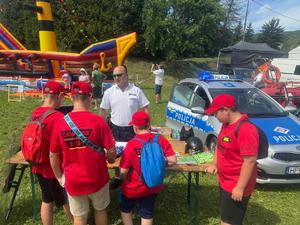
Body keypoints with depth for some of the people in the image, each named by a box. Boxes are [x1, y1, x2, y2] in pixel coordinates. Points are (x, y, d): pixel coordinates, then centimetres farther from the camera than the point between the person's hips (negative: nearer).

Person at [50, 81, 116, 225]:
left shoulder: (60, 123, -12)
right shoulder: (98, 121, -18)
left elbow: (53, 156, -3)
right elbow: (111, 151, -13)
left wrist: (60, 177, 11)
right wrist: (110, 159, 9)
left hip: (73, 181, 2)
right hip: (97, 178, -1)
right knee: (100, 210, 25)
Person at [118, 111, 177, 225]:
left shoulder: (131, 144, -24)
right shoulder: (160, 139, -14)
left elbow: (123, 172, -19)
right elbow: (172, 160, -12)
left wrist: (124, 180, 2)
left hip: (134, 188, -3)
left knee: (125, 209, 26)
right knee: (147, 213, 23)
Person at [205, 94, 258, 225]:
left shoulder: (246, 129, -27)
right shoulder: (226, 124, 4)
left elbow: (250, 161, -27)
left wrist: (240, 188, -23)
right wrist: (214, 164, 9)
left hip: (236, 186, -9)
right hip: (225, 181, 9)